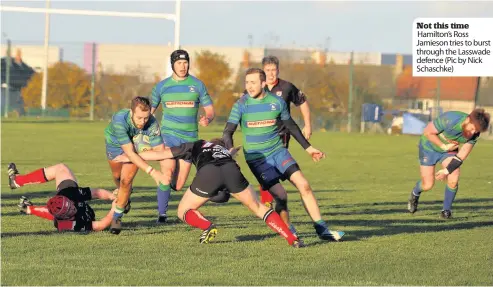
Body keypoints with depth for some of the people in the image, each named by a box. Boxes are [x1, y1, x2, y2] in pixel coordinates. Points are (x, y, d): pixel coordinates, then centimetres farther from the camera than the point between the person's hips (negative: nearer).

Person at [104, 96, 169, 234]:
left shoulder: (152, 124, -38)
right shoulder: (119, 120, -45)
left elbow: (160, 150, -34)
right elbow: (130, 153, -46)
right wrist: (152, 171, -52)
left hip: (137, 145, 0)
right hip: (115, 143, 0)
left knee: (126, 180, -13)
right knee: (117, 176, 22)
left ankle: (117, 217, 5)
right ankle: (124, 196, 56)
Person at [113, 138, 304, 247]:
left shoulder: (194, 146, 37)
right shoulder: (227, 151, 45)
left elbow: (160, 154, 38)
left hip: (208, 173, -2)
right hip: (231, 170, 2)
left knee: (184, 212, 18)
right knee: (258, 208, 16)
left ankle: (207, 227, -10)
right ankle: (292, 239, 1)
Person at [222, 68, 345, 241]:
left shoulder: (277, 102, 0)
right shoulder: (241, 105, -8)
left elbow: (291, 126, 15)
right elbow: (227, 132, -9)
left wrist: (308, 147, 18)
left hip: (278, 151, 3)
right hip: (257, 158, -3)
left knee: (303, 185, -12)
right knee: (280, 195, -17)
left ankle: (322, 230, -5)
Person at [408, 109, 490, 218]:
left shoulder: (474, 134, -20)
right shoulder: (449, 119, -36)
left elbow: (461, 156, -12)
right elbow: (428, 132, -24)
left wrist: (447, 170, -19)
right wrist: (444, 146, -23)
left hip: (449, 149, 3)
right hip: (430, 147, -3)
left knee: (453, 180, -17)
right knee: (428, 185, -2)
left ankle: (446, 210, 6)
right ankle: (415, 194, 34)